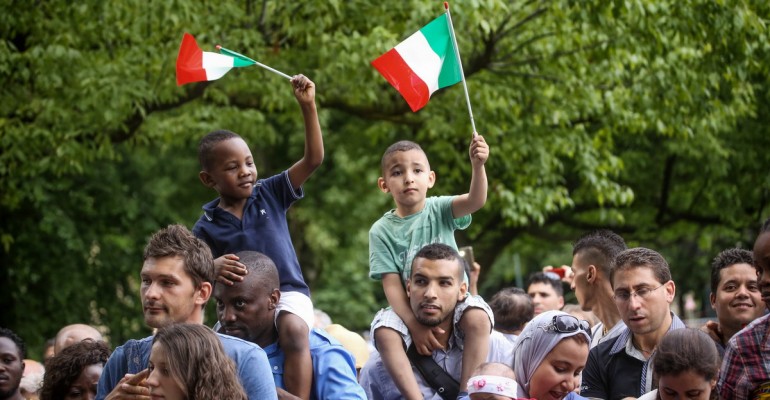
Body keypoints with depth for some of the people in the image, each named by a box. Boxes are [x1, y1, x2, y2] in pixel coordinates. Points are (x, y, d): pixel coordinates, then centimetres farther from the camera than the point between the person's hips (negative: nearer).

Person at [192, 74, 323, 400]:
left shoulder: (270, 194, 4)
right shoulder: (207, 225, 2)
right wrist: (213, 267, -24)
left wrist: (308, 106, -9)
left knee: (294, 331, -33)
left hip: (287, 292, -2)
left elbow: (313, 159, -1)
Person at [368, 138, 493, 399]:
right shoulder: (382, 231, -2)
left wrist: (478, 166, -43)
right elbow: (392, 285, -9)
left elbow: (476, 201, -23)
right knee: (384, 330, -29)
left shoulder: (440, 210, -2)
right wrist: (414, 326, -23)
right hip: (410, 309, 0)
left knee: (478, 317, -31)